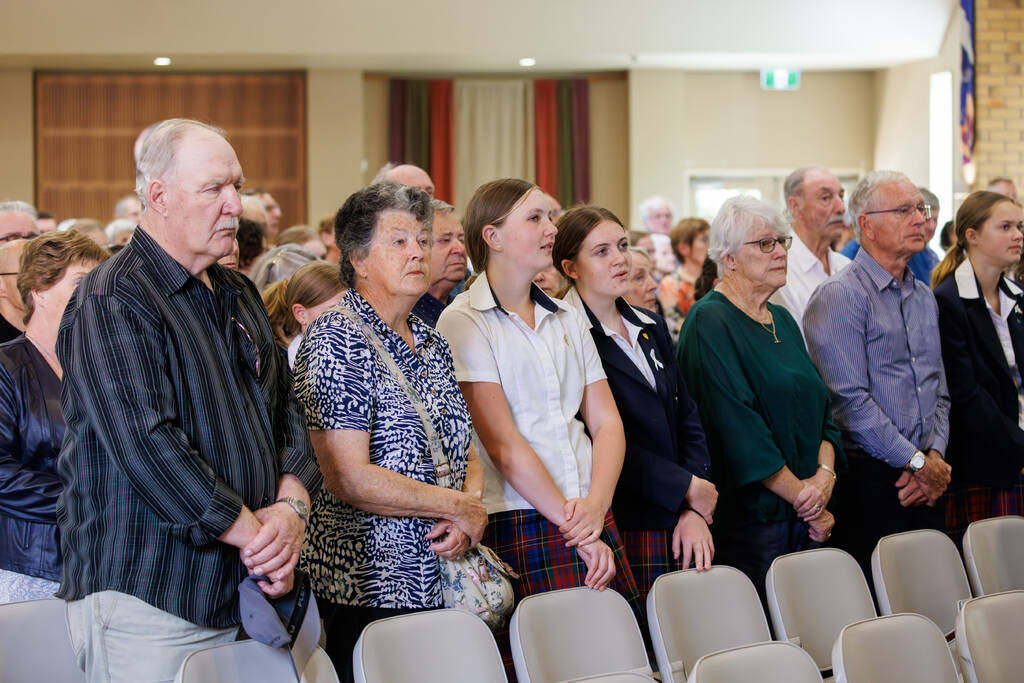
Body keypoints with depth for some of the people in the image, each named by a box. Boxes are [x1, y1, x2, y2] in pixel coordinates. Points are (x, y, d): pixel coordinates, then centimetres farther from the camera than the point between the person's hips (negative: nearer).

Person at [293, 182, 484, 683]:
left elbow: (465, 455, 18)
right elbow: (349, 479, -20)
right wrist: (460, 507, -12)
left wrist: (468, 514, -5)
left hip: (442, 584, 7)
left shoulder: (432, 345, 14)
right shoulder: (337, 340, -12)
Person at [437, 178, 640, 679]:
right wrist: (576, 530, -11)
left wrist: (596, 507, -8)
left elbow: (607, 423, 11)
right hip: (518, 529, -5)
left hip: (593, 523, 6)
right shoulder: (463, 323, -3)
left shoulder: (567, 320, 17)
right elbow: (502, 443, -10)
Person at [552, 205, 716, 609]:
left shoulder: (651, 327, 16)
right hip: (620, 527, -6)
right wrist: (688, 487, -9)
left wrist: (696, 512, 0)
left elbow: (687, 420, 13)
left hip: (680, 528, 6)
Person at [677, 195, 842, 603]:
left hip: (806, 520, 7)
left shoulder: (781, 320, 16)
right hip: (749, 519, -7)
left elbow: (820, 404, 14)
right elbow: (735, 423, -17)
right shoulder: (709, 322, -10)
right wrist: (799, 493, -14)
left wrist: (825, 473, -5)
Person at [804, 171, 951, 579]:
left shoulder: (924, 297, 17)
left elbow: (939, 392, 18)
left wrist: (935, 457, 0)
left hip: (925, 483, 7)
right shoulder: (839, 296, -9)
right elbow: (852, 400, -16)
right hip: (869, 480, -7)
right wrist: (916, 462, -12)